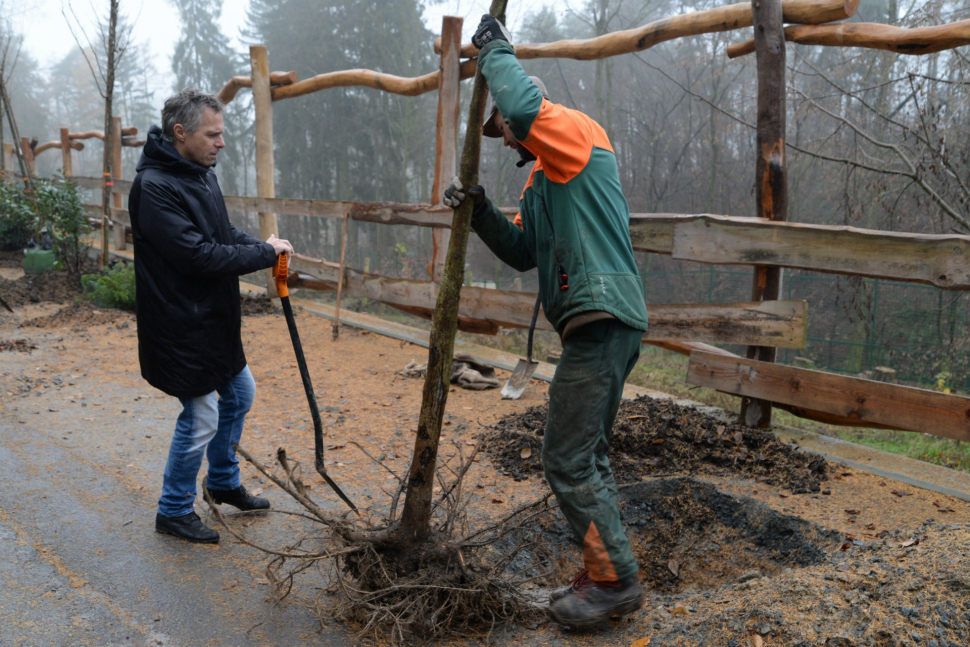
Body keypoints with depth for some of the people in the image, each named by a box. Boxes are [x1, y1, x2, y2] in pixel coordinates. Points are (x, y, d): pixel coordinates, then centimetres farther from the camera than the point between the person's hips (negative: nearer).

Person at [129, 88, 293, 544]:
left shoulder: (202, 174, 8)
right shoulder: (154, 187, -23)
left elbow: (224, 234, 15)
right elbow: (197, 255, -28)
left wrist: (264, 247, -5)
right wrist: (264, 253, -18)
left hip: (213, 319, 10)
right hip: (180, 326, -10)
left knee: (240, 393, 21)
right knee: (200, 419, 0)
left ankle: (224, 483, 40)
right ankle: (174, 511, 21)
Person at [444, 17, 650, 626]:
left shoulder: (580, 132, -4)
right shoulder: (542, 177, 24)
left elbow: (525, 106, -24)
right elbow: (523, 251, 20)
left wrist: (496, 50, -7)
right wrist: (480, 211, 6)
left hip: (602, 320, -11)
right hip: (598, 324, 11)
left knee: (568, 459, -8)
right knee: (587, 456, 15)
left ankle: (615, 580, 4)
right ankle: (606, 575, 25)